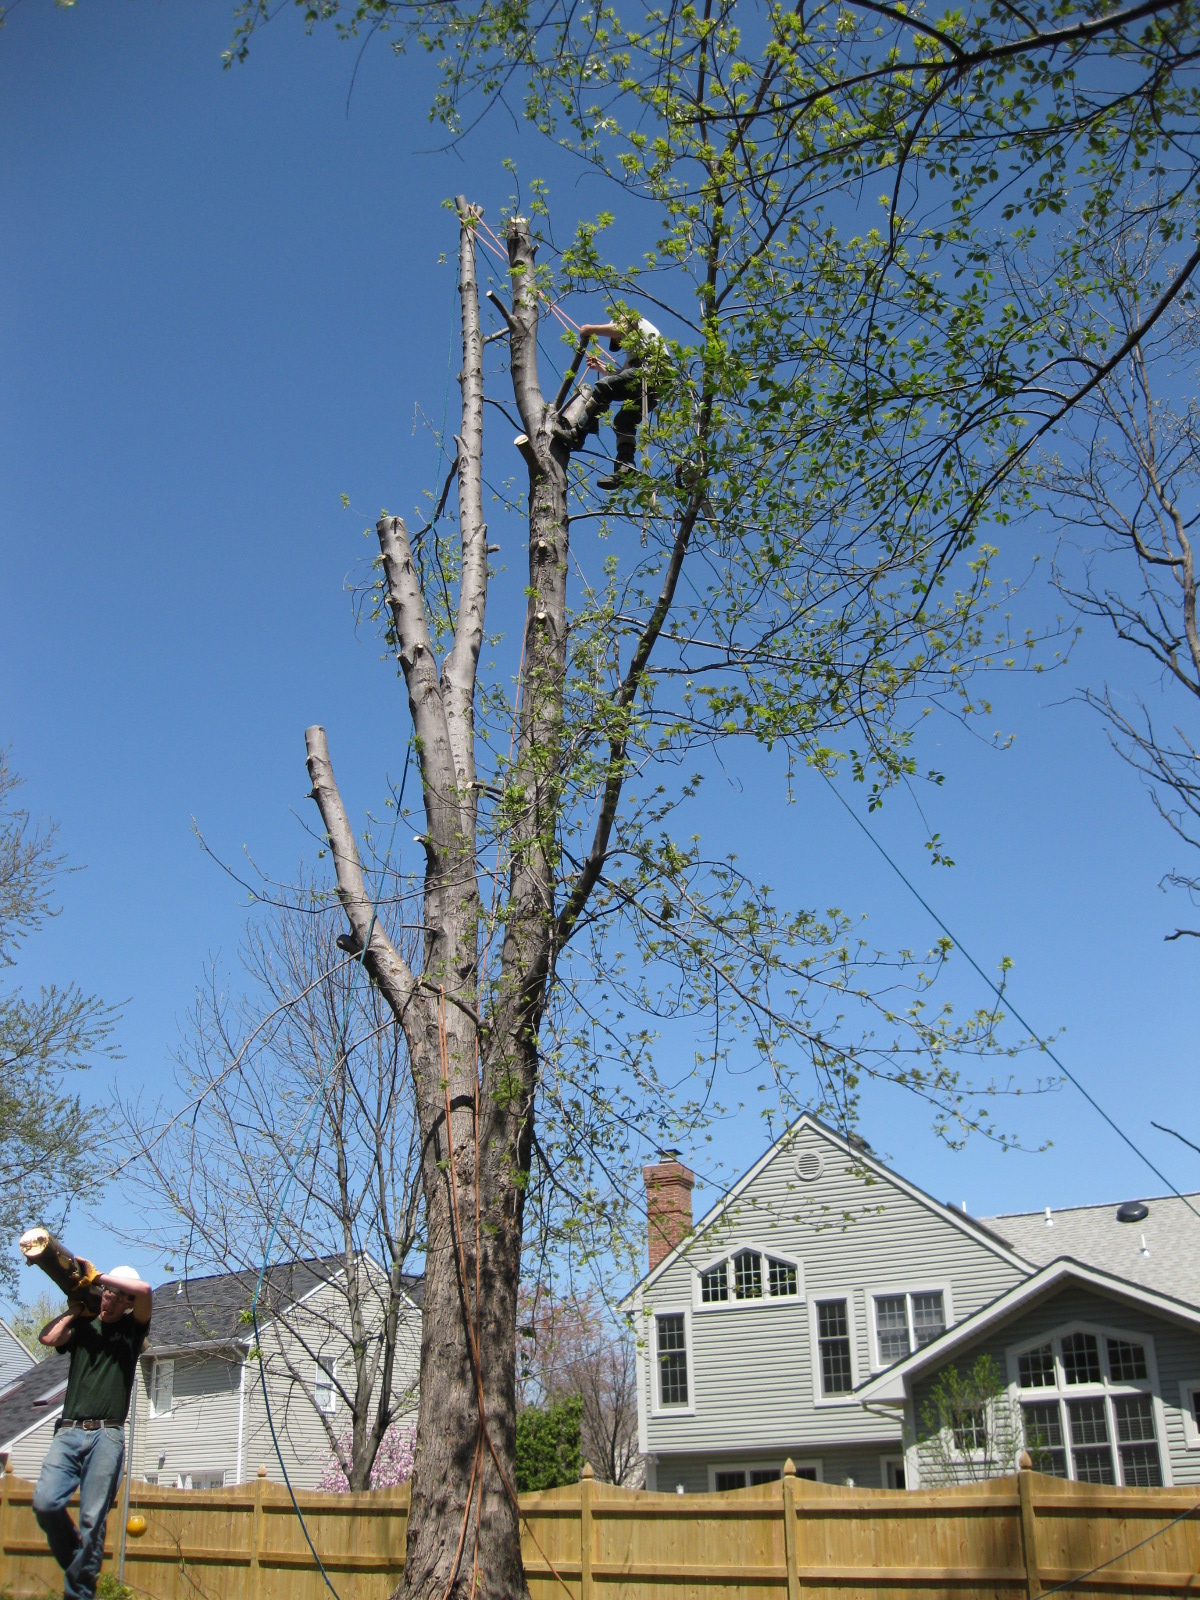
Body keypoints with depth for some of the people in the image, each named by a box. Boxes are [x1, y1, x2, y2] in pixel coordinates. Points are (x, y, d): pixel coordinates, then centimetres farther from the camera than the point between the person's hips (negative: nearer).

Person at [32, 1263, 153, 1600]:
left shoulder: (132, 1327, 11)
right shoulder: (82, 1327, 18)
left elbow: (144, 1291, -8)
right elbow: (48, 1337, -3)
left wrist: (99, 1276, -3)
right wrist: (74, 1310, 7)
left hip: (107, 1435, -2)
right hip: (69, 1430, 2)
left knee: (92, 1519, -8)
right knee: (45, 1502, -13)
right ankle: (76, 1564, 12)